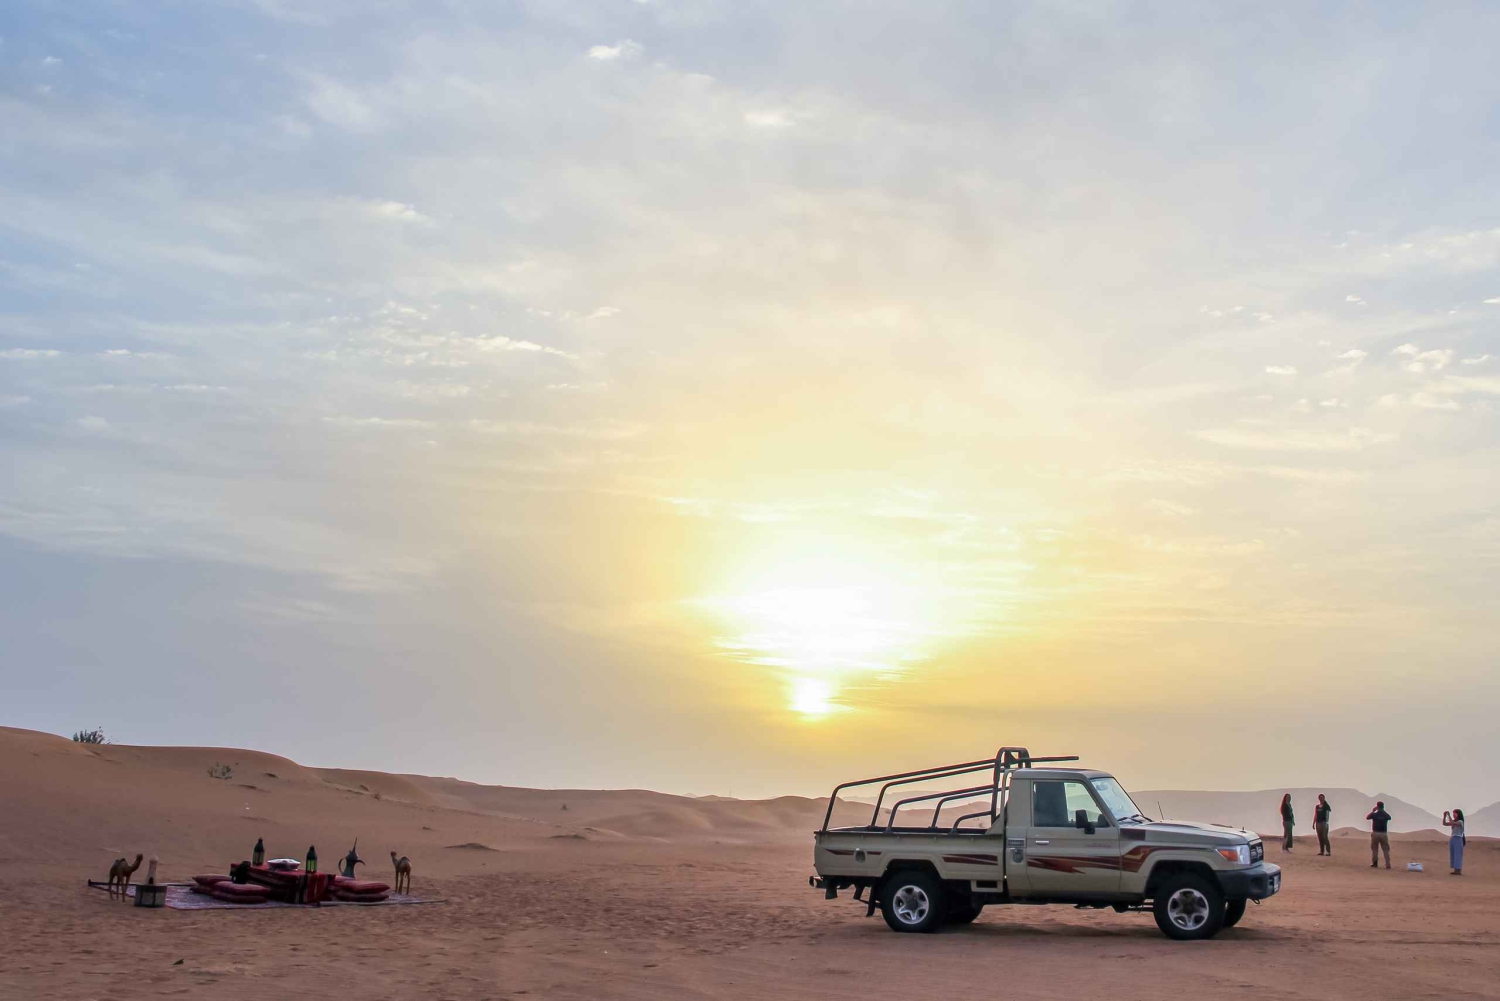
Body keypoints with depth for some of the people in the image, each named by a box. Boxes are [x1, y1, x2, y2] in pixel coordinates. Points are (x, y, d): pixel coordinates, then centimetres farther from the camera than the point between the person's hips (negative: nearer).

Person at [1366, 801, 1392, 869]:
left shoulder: (1374, 814, -7)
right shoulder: (1386, 815, -3)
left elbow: (1367, 817, 12)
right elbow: (1389, 817, 23)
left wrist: (1372, 811, 16)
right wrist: (1383, 811, 21)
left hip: (1375, 833, -1)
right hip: (1384, 834, 1)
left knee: (1374, 849, 10)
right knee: (1386, 850, 4)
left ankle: (1374, 863, 10)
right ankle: (1388, 864, -3)